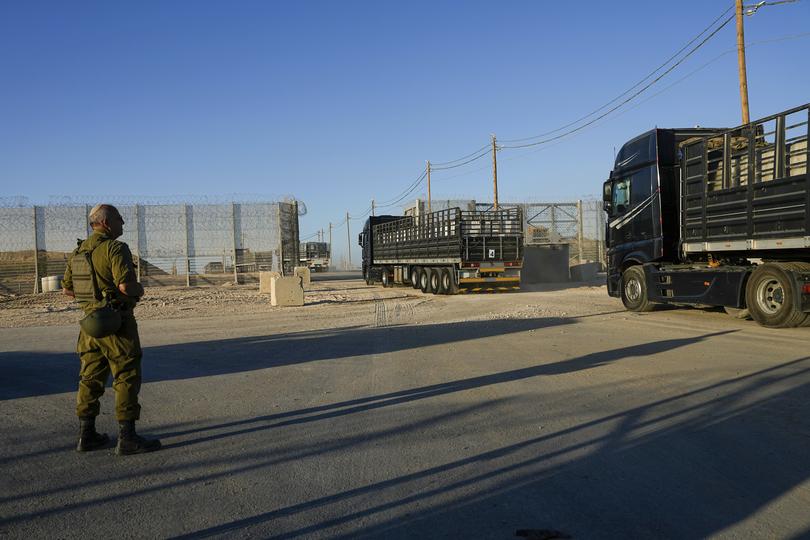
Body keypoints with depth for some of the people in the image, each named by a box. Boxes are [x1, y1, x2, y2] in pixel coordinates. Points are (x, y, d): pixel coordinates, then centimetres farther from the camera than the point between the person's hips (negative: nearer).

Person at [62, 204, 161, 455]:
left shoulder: (79, 251, 11)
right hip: (117, 323, -8)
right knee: (127, 378, -2)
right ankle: (127, 438, 0)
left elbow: (67, 288, 16)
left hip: (91, 321, 8)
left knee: (91, 378, 14)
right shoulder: (115, 248, -14)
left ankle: (86, 435, 21)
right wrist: (140, 289, -4)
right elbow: (126, 285, -24)